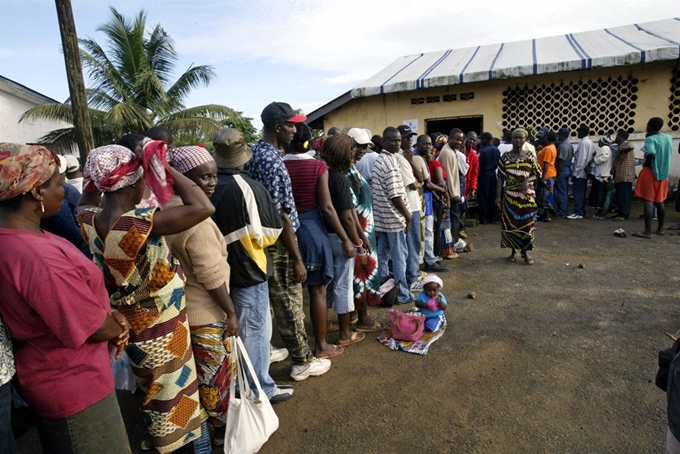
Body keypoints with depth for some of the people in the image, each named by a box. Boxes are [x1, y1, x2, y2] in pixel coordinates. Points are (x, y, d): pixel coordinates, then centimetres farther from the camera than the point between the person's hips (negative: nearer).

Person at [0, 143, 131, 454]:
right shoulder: (41, 259, -36)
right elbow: (100, 329, -25)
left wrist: (110, 314, -8)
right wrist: (119, 326, -4)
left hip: (48, 374, 10)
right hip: (73, 384, -9)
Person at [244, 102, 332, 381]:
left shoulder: (255, 153, 7)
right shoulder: (272, 161, -22)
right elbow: (281, 216, -23)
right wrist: (297, 258, -19)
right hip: (278, 244, -9)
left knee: (276, 301, 22)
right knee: (290, 305, 5)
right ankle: (303, 362, 21)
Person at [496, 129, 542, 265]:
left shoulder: (530, 156, 0)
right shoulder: (505, 157, 0)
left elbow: (538, 174, 4)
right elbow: (501, 177, 0)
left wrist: (527, 180, -17)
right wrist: (498, 195, -6)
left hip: (526, 195, 0)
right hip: (509, 195, 0)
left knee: (526, 223, 2)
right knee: (510, 223, 4)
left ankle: (525, 252, 15)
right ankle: (513, 251, 19)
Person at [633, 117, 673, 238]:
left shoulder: (650, 139, -12)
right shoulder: (668, 138, 9)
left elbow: (651, 154, -28)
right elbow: (668, 155, 21)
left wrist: (646, 164, -10)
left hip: (650, 173, -7)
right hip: (664, 173, 7)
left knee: (648, 202, -9)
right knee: (660, 202, 17)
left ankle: (648, 232, -13)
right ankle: (660, 229, 26)